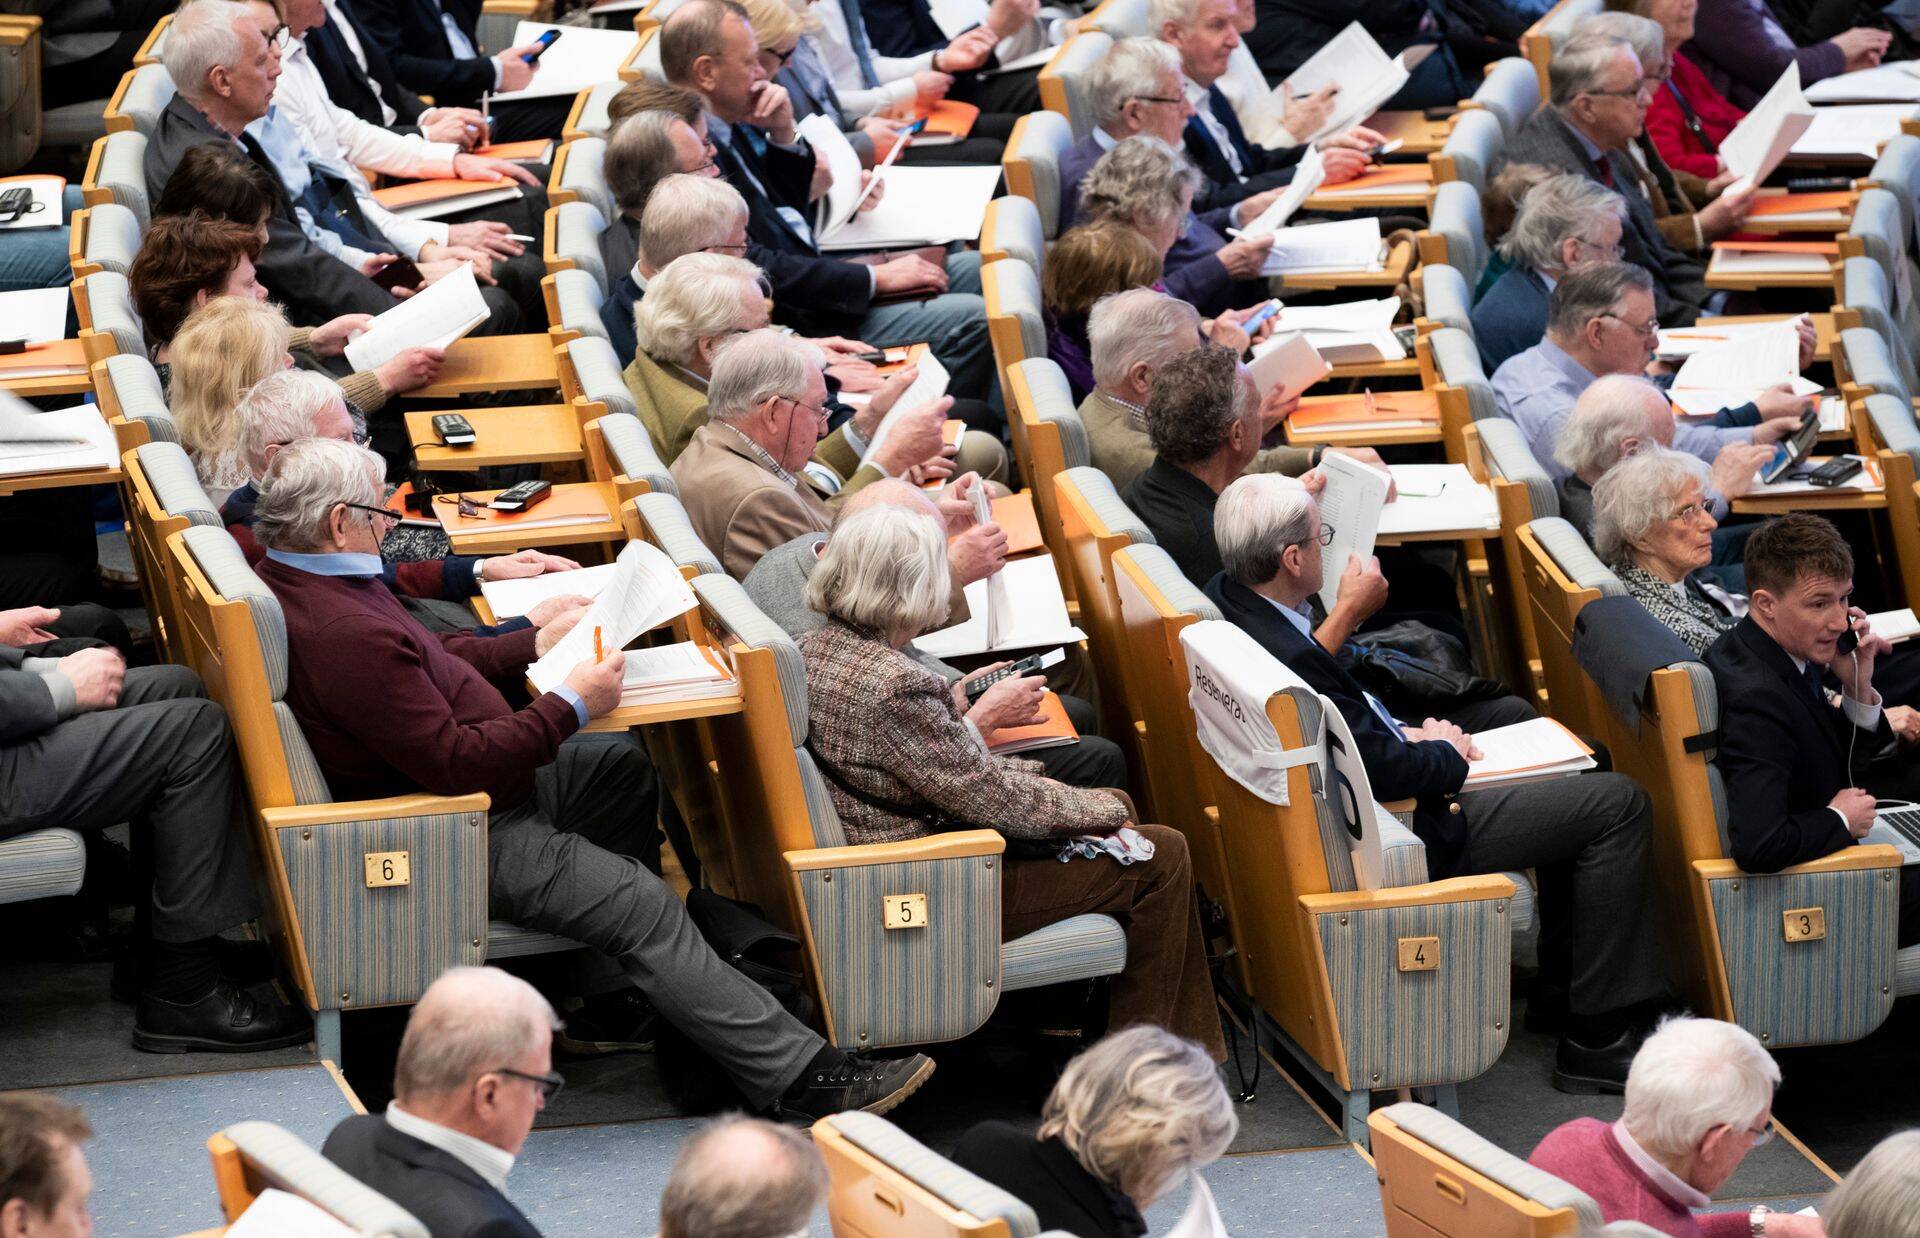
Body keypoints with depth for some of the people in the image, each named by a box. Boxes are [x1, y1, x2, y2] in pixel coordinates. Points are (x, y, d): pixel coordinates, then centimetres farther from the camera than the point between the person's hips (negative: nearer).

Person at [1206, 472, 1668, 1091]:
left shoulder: (1226, 597, -5)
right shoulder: (1291, 658, -35)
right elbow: (1384, 769, -28)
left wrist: (1405, 734, 0)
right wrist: (1445, 752, -8)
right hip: (1400, 837, -11)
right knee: (1619, 805, -6)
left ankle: (1559, 988, 31)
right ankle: (1596, 1036, 4)